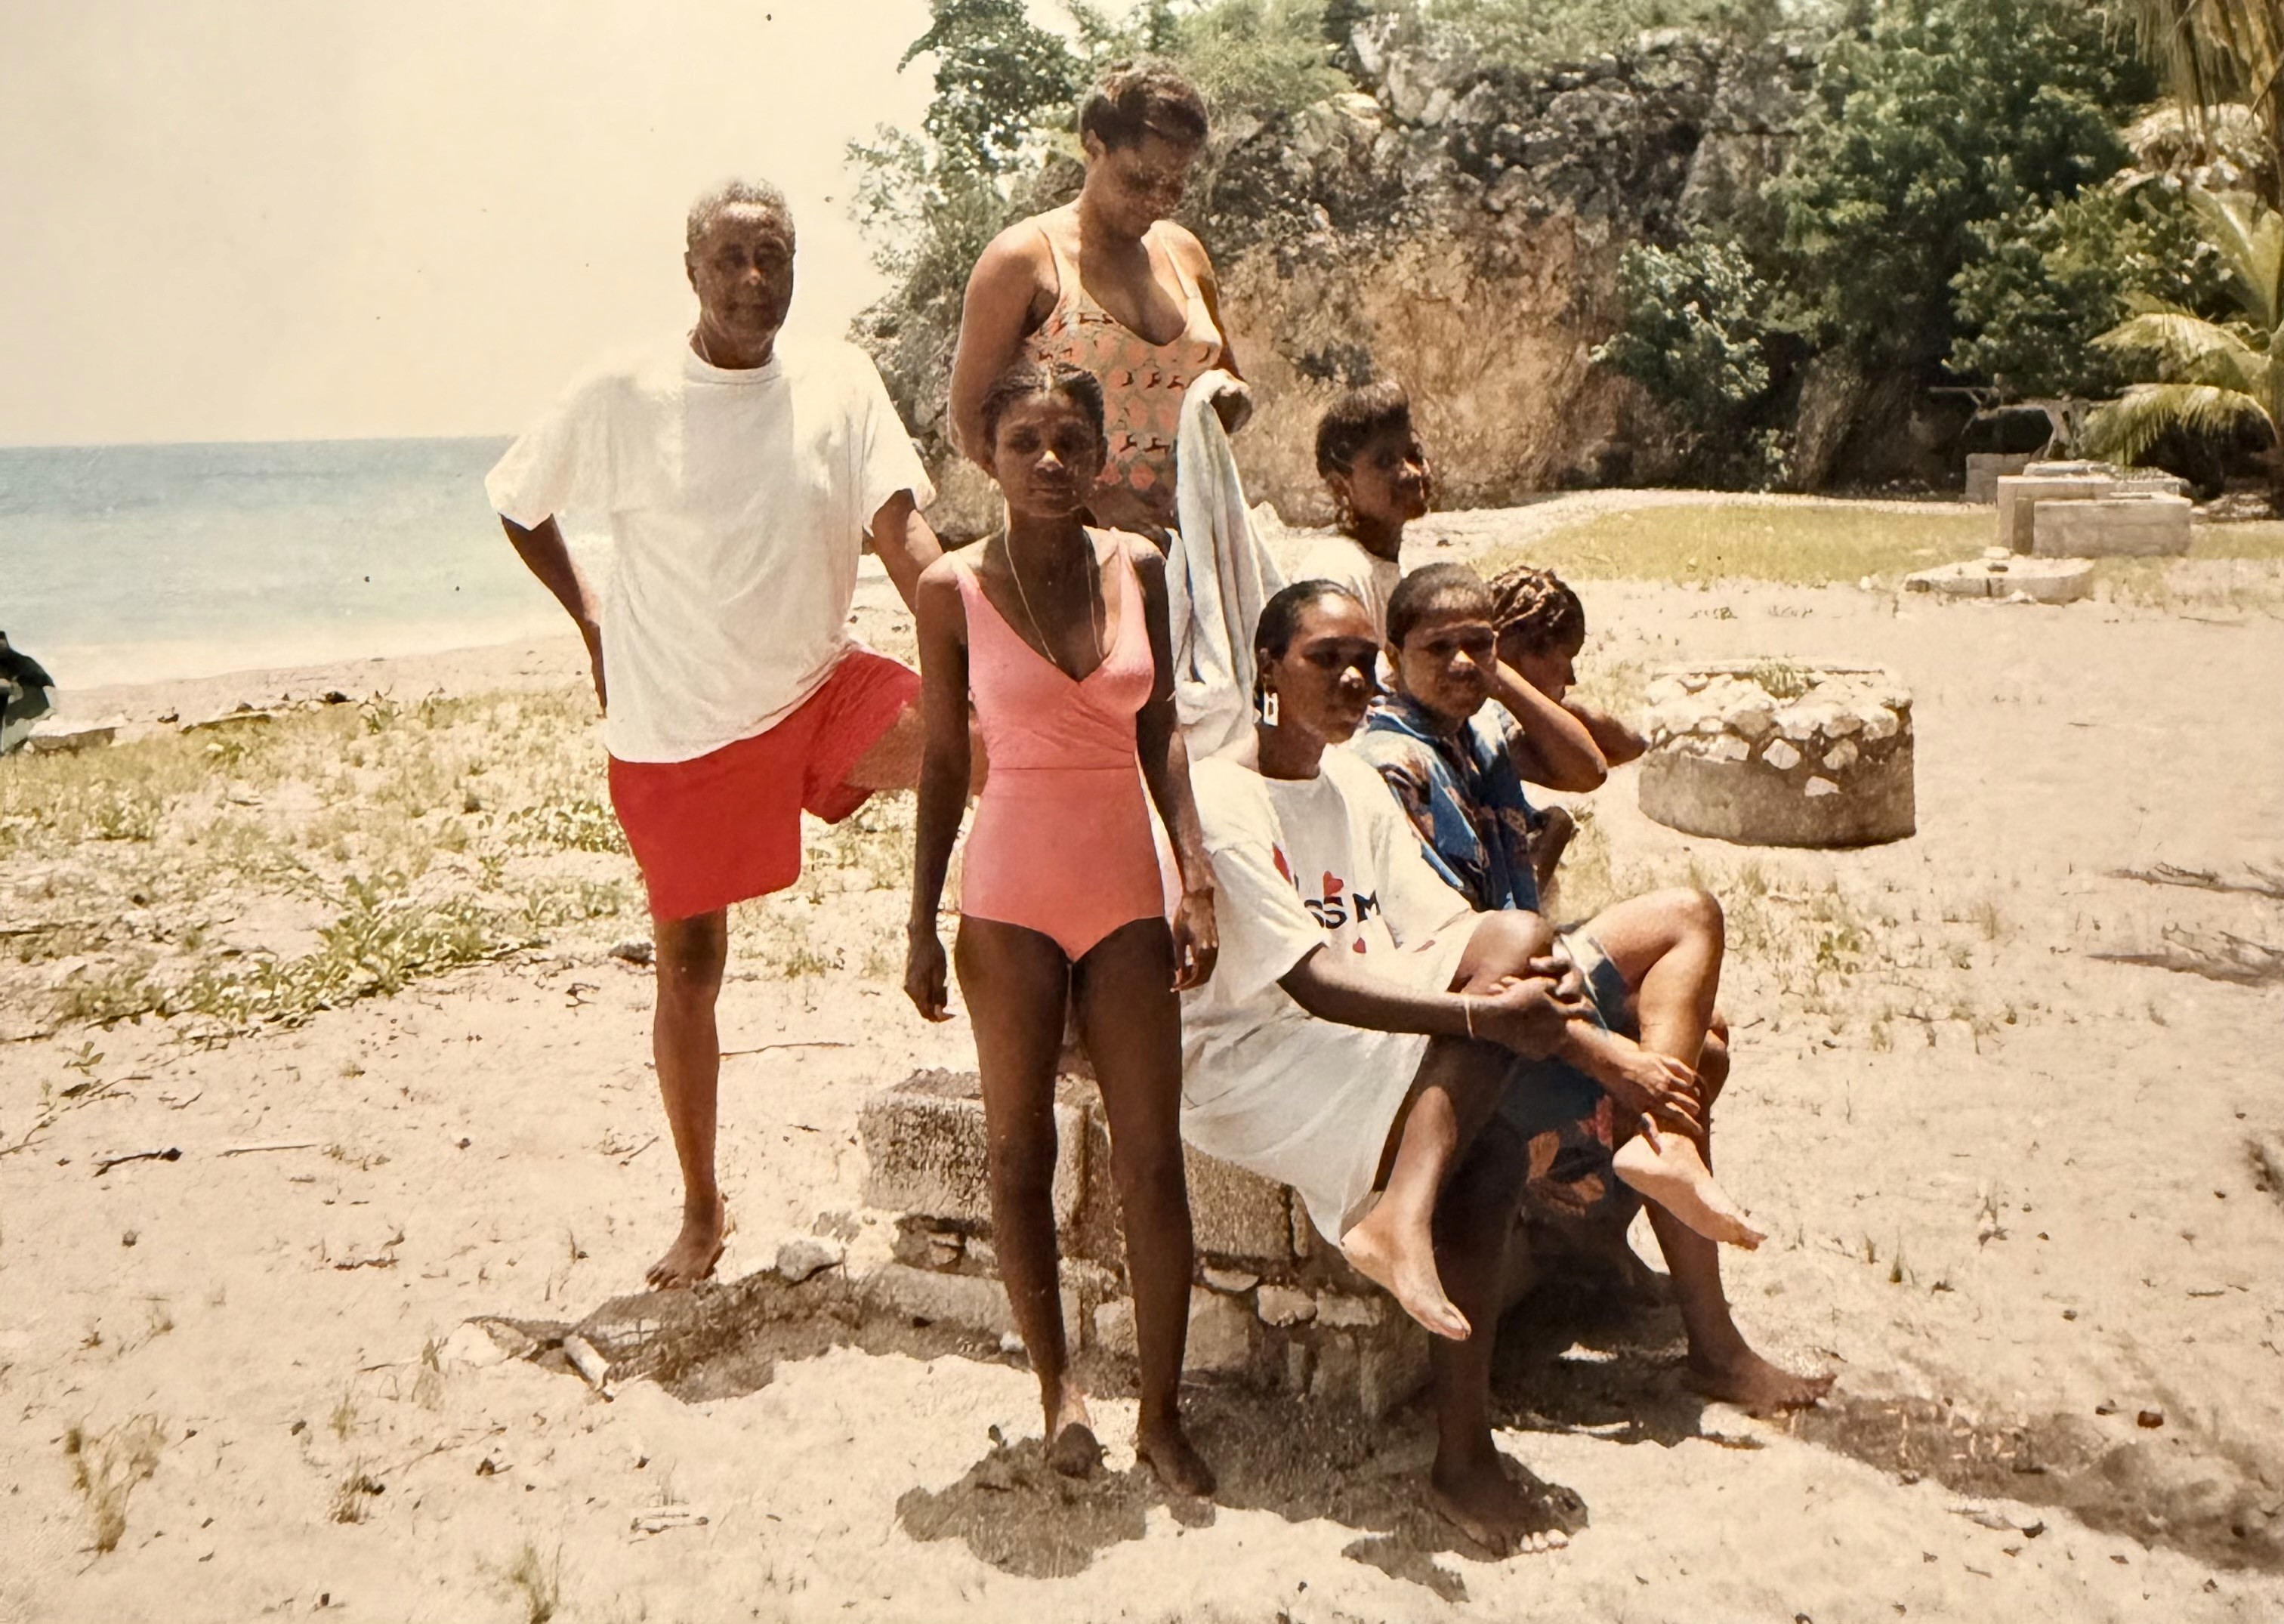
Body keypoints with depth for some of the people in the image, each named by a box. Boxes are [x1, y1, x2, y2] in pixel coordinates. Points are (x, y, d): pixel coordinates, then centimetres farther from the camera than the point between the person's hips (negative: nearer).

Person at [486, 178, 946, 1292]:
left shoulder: (838, 381, -5)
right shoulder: (621, 397, -8)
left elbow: (902, 532, -13)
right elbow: (517, 504, 6)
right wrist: (592, 623, 2)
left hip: (822, 692, 1)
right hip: (677, 730, -1)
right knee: (689, 965, 8)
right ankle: (701, 1208, 27)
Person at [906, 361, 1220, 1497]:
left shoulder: (1137, 568, 2)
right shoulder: (954, 590, -5)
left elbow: (1160, 734, 7)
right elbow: (943, 762, 0)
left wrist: (1197, 873, -1)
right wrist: (924, 924, -1)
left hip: (1128, 891, 2)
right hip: (1011, 898, -2)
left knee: (1153, 1161, 2)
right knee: (1021, 1152, 8)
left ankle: (1162, 1412, 15)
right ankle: (1057, 1384, 27)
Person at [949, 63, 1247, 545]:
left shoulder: (1185, 255, 17)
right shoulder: (1025, 259, -1)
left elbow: (1226, 376, 30)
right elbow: (971, 420, -6)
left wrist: (1230, 401, 4)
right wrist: (1091, 500, -16)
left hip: (1184, 540, 5)